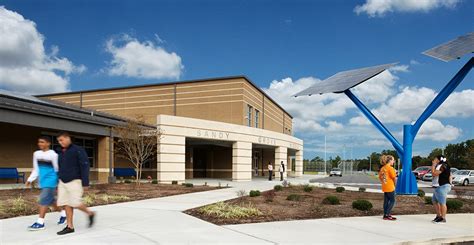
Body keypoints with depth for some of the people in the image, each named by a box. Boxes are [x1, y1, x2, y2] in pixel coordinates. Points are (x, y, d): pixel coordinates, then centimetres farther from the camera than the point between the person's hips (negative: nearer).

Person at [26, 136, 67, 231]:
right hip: (42, 180, 7)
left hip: (50, 180, -7)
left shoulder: (53, 154, -11)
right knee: (50, 200, 13)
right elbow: (36, 169, 17)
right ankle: (63, 213, 31)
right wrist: (30, 180, 9)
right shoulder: (36, 154, 9)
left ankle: (40, 222, -5)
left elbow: (57, 169, -7)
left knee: (44, 200, -11)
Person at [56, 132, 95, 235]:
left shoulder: (78, 150, -7)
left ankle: (90, 214, 14)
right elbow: (60, 168, 21)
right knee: (66, 204, 3)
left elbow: (85, 166, -12)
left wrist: (85, 183, -17)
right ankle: (70, 226, 9)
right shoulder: (61, 153, 13)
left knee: (75, 203, -10)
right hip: (62, 182, 7)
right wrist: (58, 184, 19)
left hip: (74, 181, -6)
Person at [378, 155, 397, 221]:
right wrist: (395, 184, 3)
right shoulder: (390, 168, -14)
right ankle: (387, 215, 0)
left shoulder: (382, 168, 9)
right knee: (392, 201, 2)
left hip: (384, 187, 7)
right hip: (390, 187, -7)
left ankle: (385, 215, 16)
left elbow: (380, 177, 15)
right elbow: (394, 178, -14)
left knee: (386, 201, 12)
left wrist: (383, 182, 14)